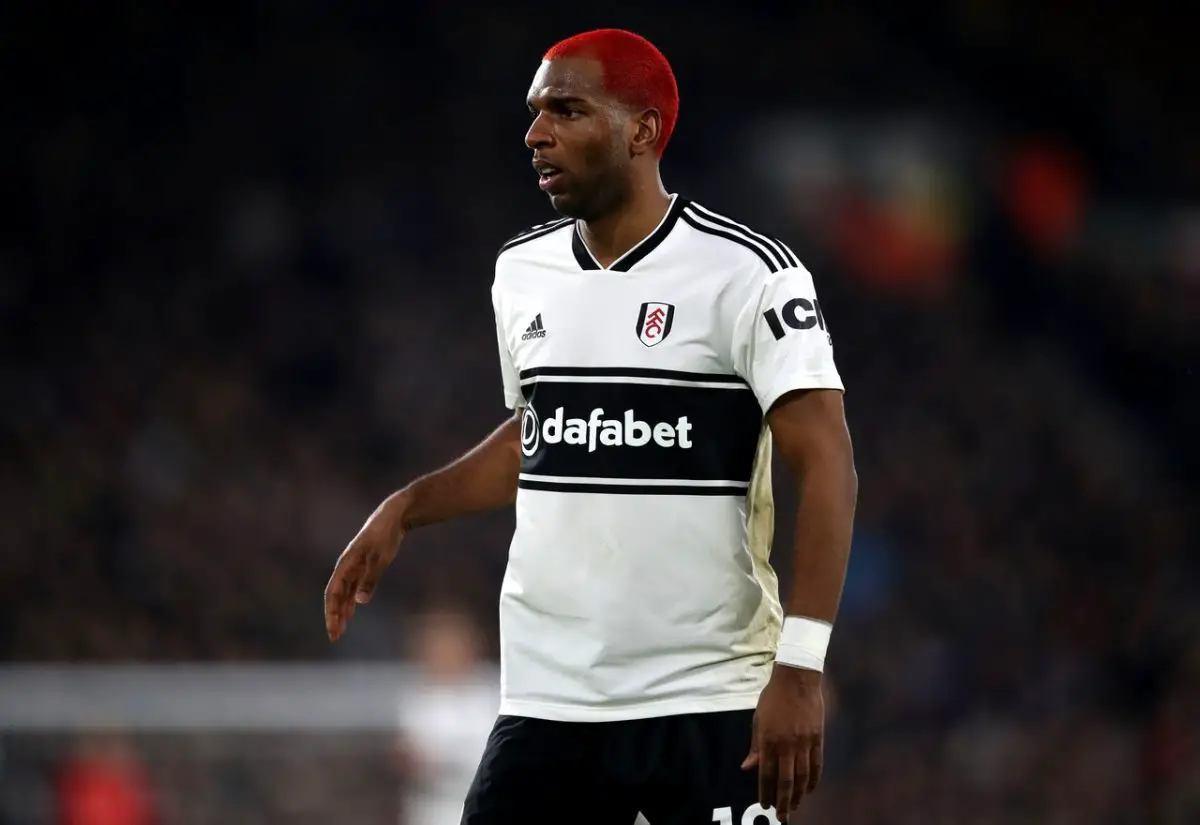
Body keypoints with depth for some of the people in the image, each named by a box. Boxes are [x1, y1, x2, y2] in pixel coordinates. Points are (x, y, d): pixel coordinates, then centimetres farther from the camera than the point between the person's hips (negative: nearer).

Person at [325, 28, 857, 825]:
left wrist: (800, 665, -22)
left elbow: (827, 468, -14)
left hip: (709, 702, -5)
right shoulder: (522, 272, 10)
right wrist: (405, 509, 15)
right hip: (548, 699, 6)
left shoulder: (746, 273, -10)